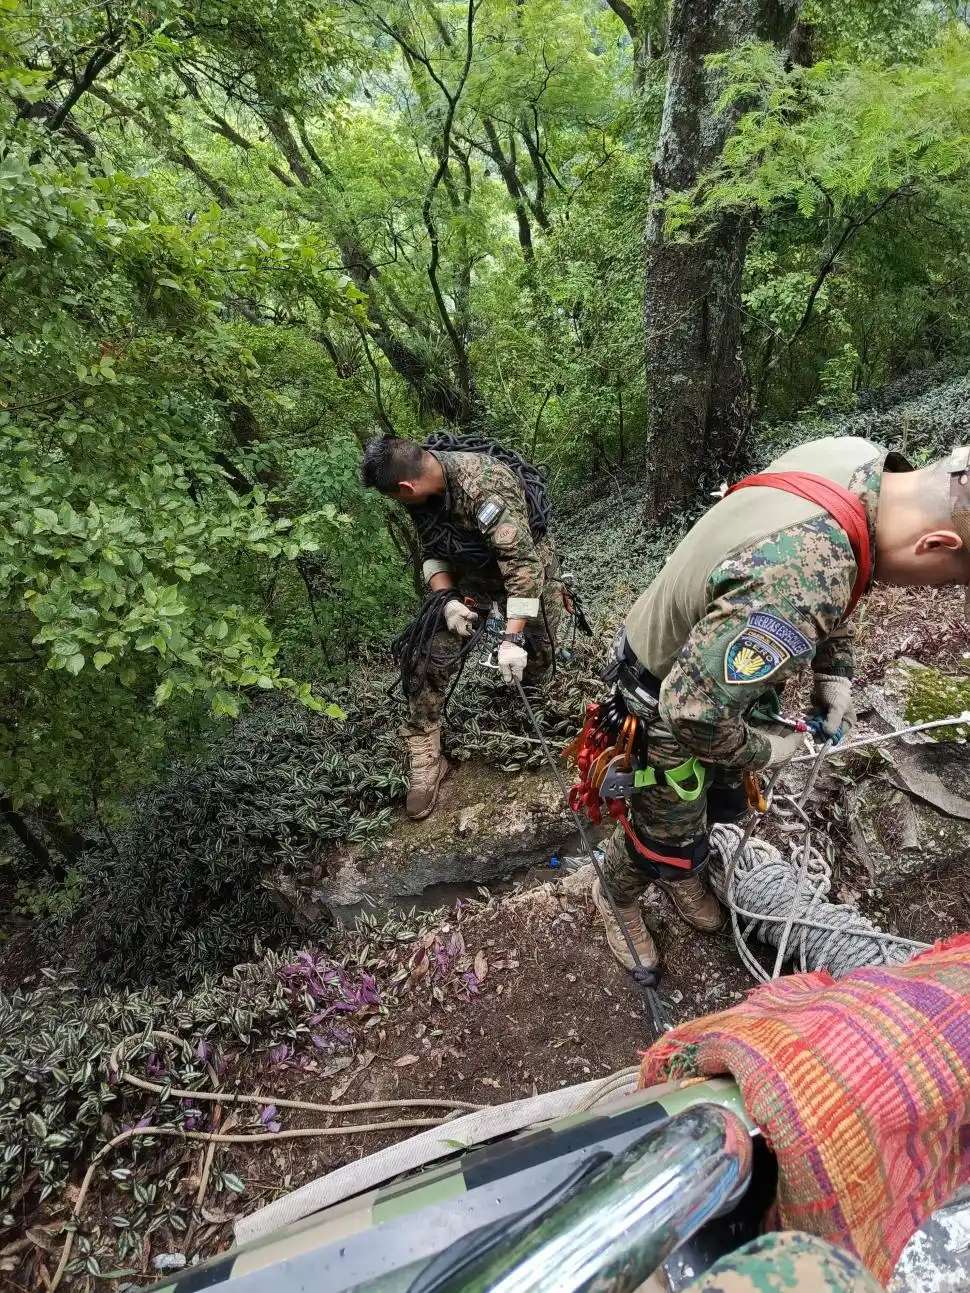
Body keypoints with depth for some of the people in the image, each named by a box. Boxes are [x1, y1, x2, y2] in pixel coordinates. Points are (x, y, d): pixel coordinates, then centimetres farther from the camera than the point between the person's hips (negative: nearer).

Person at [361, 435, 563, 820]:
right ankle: (425, 758, -1)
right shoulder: (424, 489, -14)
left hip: (524, 567, -4)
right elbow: (432, 552, -1)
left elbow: (522, 562, -37)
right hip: (470, 572, 5)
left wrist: (513, 637, -39)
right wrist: (446, 600, -17)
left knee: (533, 663, -2)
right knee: (434, 656, -11)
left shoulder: (485, 486, -36)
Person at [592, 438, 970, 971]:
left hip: (705, 665, 8)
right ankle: (616, 895, 45)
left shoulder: (860, 457, -16)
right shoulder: (799, 585, -46)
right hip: (667, 701, -8)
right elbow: (691, 709, -37)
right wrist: (762, 750, -18)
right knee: (670, 841, 13)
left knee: (724, 803, 27)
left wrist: (834, 671, 3)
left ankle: (682, 876, 56)